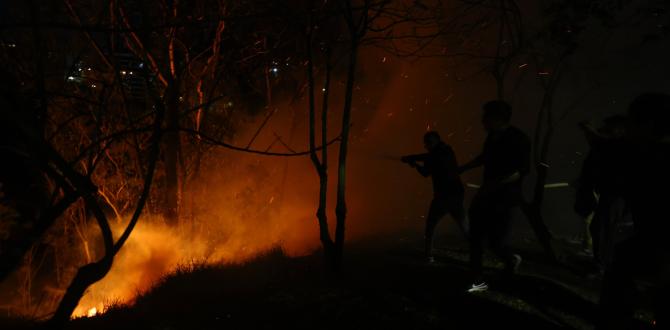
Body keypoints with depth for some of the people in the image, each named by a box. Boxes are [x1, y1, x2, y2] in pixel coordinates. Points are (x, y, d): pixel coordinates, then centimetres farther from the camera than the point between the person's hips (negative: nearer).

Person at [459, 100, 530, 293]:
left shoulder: (517, 139, -15)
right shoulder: (492, 137, 7)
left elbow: (523, 169, -22)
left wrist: (496, 184, -29)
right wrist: (462, 169, 26)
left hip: (503, 198, -7)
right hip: (486, 196, 7)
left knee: (495, 243, -4)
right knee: (475, 239, 6)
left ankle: (512, 260, 31)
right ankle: (478, 282, 18)